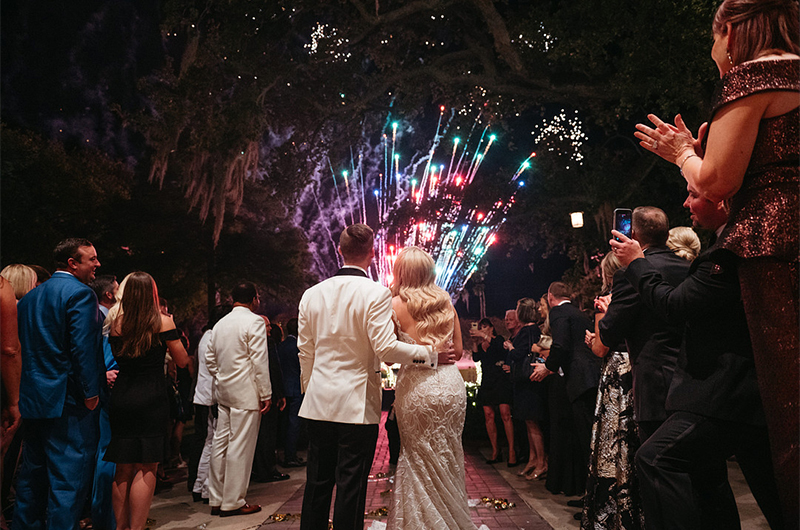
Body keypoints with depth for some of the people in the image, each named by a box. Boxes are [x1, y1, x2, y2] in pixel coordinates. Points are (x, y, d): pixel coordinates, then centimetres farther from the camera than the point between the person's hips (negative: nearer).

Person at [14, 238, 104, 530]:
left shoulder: (29, 297, 14)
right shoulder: (80, 294, -13)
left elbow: (20, 348, 15)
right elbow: (83, 348, -21)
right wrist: (90, 393, -15)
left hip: (31, 398, 9)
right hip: (68, 401, -8)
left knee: (33, 474, 19)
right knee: (69, 476, -2)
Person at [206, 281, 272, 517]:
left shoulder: (220, 324, 12)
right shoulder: (254, 322, -11)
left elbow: (209, 358, 17)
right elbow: (260, 361, -15)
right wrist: (266, 394, -10)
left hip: (224, 392, 8)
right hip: (247, 394, -8)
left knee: (220, 444, 11)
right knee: (240, 448, -2)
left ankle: (217, 500, 19)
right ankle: (233, 502, 5)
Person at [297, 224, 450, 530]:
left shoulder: (311, 294, 4)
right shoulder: (376, 293, -11)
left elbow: (305, 352, 10)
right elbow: (386, 347, -18)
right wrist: (431, 355, -7)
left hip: (319, 401, 5)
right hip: (357, 404, -5)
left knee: (317, 481, 14)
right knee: (351, 485, 4)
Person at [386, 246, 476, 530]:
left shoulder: (396, 304, -5)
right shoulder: (446, 303, 7)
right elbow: (458, 350, 13)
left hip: (417, 386, -4)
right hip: (451, 384, 4)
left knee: (419, 459, 9)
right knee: (449, 460, 15)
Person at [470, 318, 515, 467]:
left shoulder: (499, 339, 6)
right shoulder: (480, 344, 18)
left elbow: (499, 346, -17)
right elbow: (476, 358, 2)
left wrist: (483, 336, -22)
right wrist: (475, 342, -8)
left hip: (501, 380, -5)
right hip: (487, 381, 5)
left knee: (505, 414, -12)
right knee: (488, 415, -2)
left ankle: (511, 451, -10)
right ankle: (495, 451, 4)